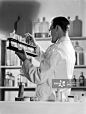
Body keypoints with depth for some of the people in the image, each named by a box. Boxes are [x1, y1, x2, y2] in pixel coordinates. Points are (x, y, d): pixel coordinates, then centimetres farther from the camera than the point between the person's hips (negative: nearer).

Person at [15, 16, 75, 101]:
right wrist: (35, 45, 22)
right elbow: (47, 60, 26)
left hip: (50, 98, -9)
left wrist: (25, 60, -5)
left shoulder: (56, 49, -18)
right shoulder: (69, 47, 12)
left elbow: (39, 78, -18)